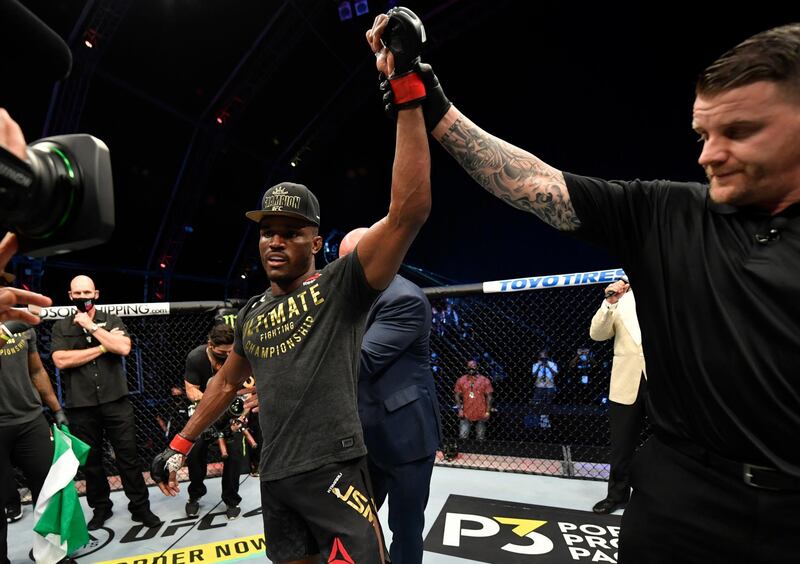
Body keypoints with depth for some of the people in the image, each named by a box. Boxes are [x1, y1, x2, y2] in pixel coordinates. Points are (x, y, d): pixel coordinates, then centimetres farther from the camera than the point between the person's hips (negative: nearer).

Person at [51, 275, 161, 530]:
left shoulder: (112, 321, 5)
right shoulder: (61, 327, 6)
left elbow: (124, 348, -12)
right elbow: (61, 361, -9)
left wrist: (91, 327, -10)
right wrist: (103, 346, -10)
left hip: (116, 401, -1)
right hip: (81, 406, 1)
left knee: (128, 456, 4)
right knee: (90, 461, 13)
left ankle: (140, 507, 16)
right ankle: (100, 508, 32)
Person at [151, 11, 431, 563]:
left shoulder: (342, 286, -12)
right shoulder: (253, 313, 8)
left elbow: (410, 210, -25)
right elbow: (227, 383, 23)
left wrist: (407, 88, -29)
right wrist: (181, 444, 27)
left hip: (335, 474, -6)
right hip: (274, 479, 6)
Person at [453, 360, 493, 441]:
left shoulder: (485, 380, -3)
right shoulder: (461, 380, 0)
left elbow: (489, 396, -1)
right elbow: (457, 395, 5)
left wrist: (488, 411, -6)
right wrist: (460, 409, -4)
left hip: (480, 414, -1)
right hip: (466, 414, 1)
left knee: (480, 438, 10)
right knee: (462, 437, -1)